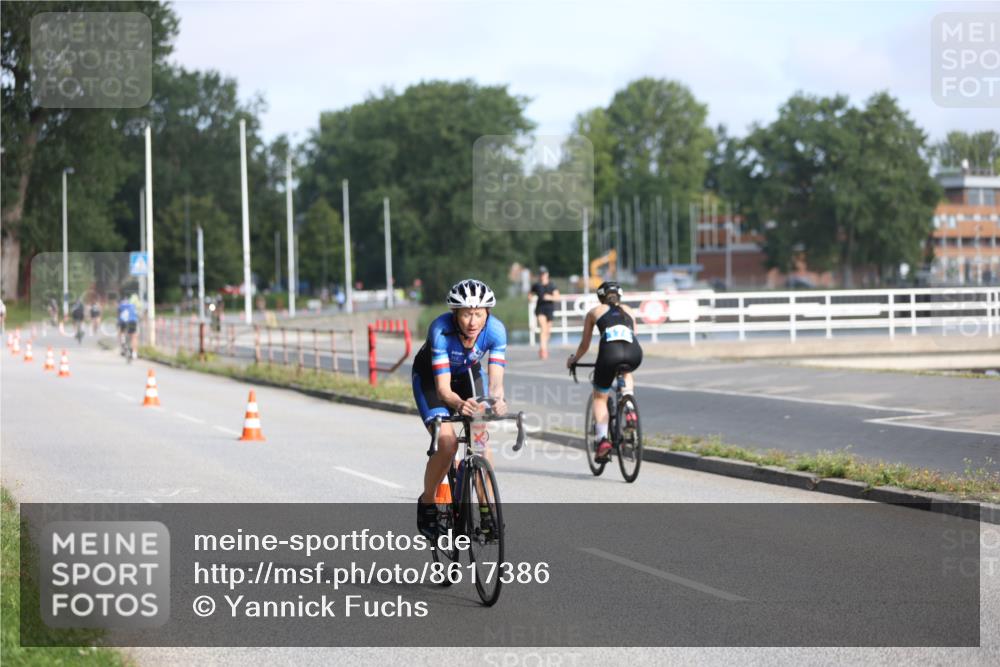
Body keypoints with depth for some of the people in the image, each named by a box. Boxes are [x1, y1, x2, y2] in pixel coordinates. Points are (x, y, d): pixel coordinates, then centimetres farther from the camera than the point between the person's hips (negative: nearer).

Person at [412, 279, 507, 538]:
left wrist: (496, 400, -57)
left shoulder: (496, 330, -30)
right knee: (447, 442, -20)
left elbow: (495, 380, -35)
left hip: (468, 373, 3)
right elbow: (443, 387, -40)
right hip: (430, 376, -3)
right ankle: (426, 502, 2)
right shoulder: (441, 330, -37)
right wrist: (459, 404, -60)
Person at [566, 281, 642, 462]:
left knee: (600, 398, 15)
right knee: (626, 373, 38)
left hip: (609, 354, -2)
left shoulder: (595, 312, 25)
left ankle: (602, 439, -4)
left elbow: (585, 345, 30)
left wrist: (573, 359, 48)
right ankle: (629, 411, 16)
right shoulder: (628, 311, 31)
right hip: (634, 355, 2)